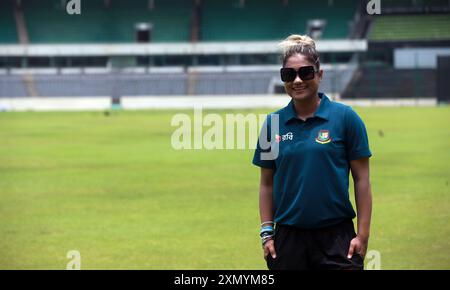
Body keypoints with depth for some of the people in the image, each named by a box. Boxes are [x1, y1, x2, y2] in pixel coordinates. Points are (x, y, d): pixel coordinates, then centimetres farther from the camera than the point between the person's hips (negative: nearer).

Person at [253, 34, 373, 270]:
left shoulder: (345, 117, -2)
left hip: (336, 236, -3)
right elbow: (267, 183, 11)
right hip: (288, 239, 3)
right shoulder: (273, 123, 6)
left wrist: (363, 234, -7)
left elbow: (362, 179, -2)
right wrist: (267, 232, 4)